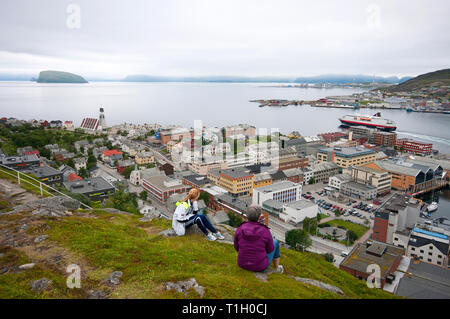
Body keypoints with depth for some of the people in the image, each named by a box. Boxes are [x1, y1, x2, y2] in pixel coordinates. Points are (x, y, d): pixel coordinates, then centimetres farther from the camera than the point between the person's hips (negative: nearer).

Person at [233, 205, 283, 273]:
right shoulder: (266, 232, -21)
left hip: (242, 264, 3)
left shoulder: (239, 229, -15)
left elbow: (237, 247, 0)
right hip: (260, 266, -2)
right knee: (275, 241, 24)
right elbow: (270, 250, -6)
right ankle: (277, 268, 44)